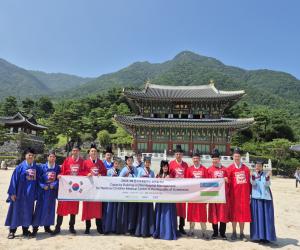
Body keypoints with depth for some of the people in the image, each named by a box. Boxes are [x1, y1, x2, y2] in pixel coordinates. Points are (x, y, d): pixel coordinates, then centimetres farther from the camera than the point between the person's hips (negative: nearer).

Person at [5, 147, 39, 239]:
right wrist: (12, 193, -11)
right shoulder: (20, 167, -7)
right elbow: (14, 179, -7)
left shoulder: (36, 167, 2)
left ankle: (25, 229, 25)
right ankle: (12, 231, 19)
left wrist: (36, 193, 4)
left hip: (30, 194, 3)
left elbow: (37, 180, 7)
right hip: (20, 193, -3)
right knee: (16, 211, 5)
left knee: (28, 211, 12)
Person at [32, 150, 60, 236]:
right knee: (40, 207, 0)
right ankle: (35, 226, 10)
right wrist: (43, 186, -15)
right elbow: (39, 178, -3)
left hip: (52, 191, 2)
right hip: (43, 190, -2)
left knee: (50, 208, 9)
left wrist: (54, 185, -12)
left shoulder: (57, 168, 3)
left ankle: (47, 226, 21)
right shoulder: (42, 167, -2)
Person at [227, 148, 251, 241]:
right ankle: (234, 232, 21)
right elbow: (227, 181, -3)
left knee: (243, 213, 7)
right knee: (234, 213, 7)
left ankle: (242, 233, 20)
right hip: (234, 195, -2)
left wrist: (249, 195, 4)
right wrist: (228, 194, -7)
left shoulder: (246, 168, 5)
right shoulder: (230, 168, -3)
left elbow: (249, 182, 7)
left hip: (244, 195, 2)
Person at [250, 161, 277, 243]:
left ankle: (266, 236, 6)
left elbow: (267, 184, -9)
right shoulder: (253, 175, 6)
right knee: (257, 217, 2)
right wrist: (253, 176, -30)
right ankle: (257, 235, 10)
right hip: (256, 198, 0)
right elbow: (253, 183, -11)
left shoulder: (266, 174, 5)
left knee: (266, 217, 0)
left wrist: (267, 177, -27)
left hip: (265, 197, 0)